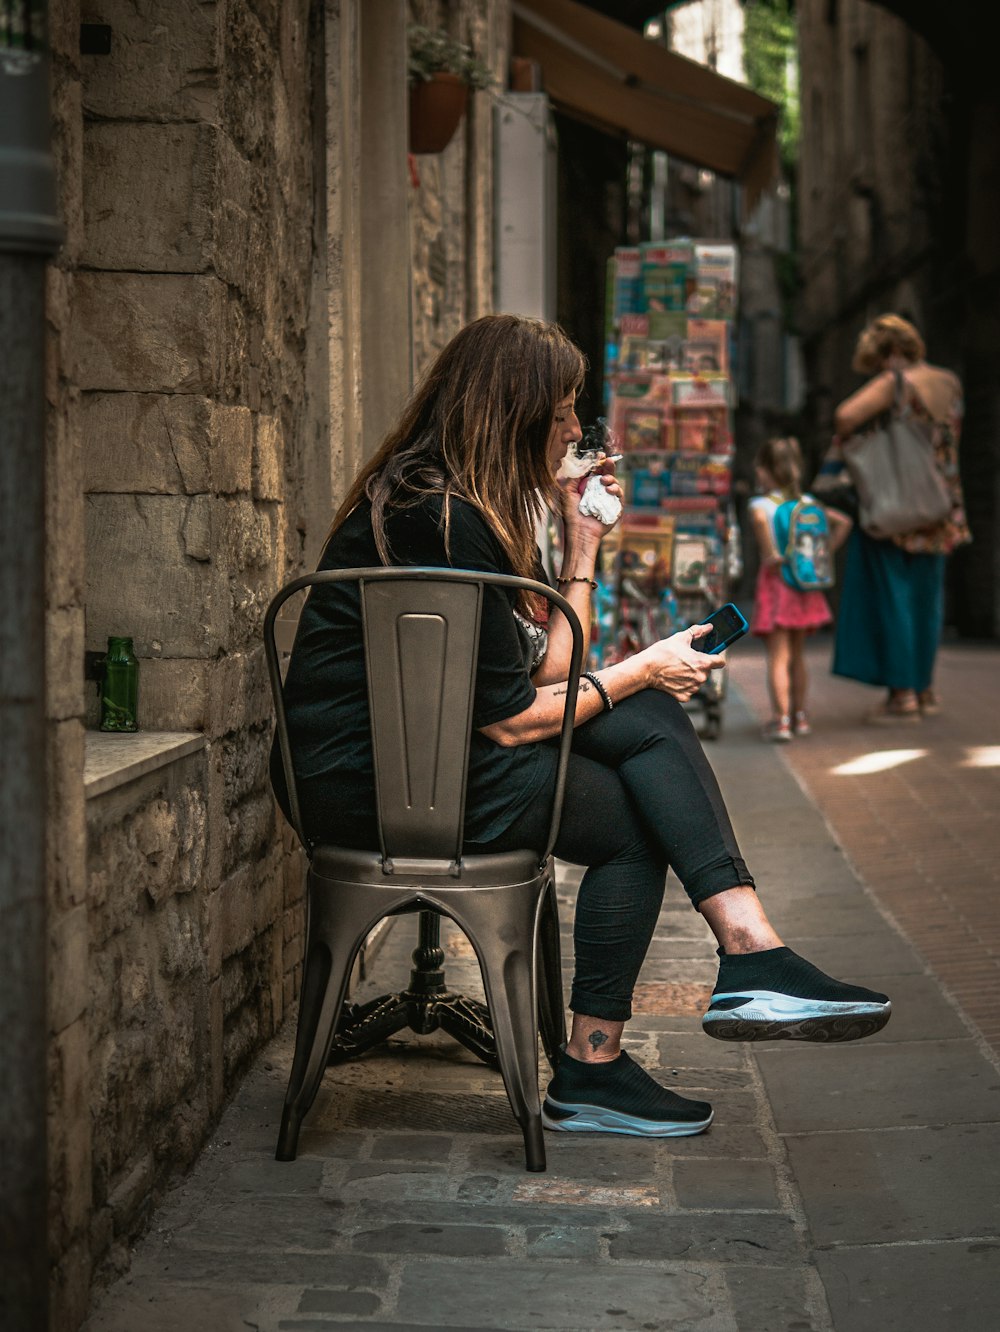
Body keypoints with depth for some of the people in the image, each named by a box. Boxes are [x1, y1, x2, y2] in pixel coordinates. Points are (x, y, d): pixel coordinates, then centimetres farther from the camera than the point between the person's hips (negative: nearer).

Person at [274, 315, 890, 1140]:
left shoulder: (458, 502, 13)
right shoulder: (442, 522, -20)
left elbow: (546, 674, 11)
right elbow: (512, 721, -19)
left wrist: (583, 548, 8)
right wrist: (640, 670, -7)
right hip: (366, 781, -9)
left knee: (650, 720, -5)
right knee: (631, 823, -6)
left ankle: (750, 950, -14)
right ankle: (591, 1073, 3)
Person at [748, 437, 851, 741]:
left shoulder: (761, 504, -9)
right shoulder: (807, 502, 9)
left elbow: (759, 519, -33)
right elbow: (843, 522, 10)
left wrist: (769, 553, -24)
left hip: (775, 582, -6)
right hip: (805, 585, 6)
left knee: (778, 657, -6)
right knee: (797, 655, 16)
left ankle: (781, 719, -11)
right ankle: (799, 715, 23)